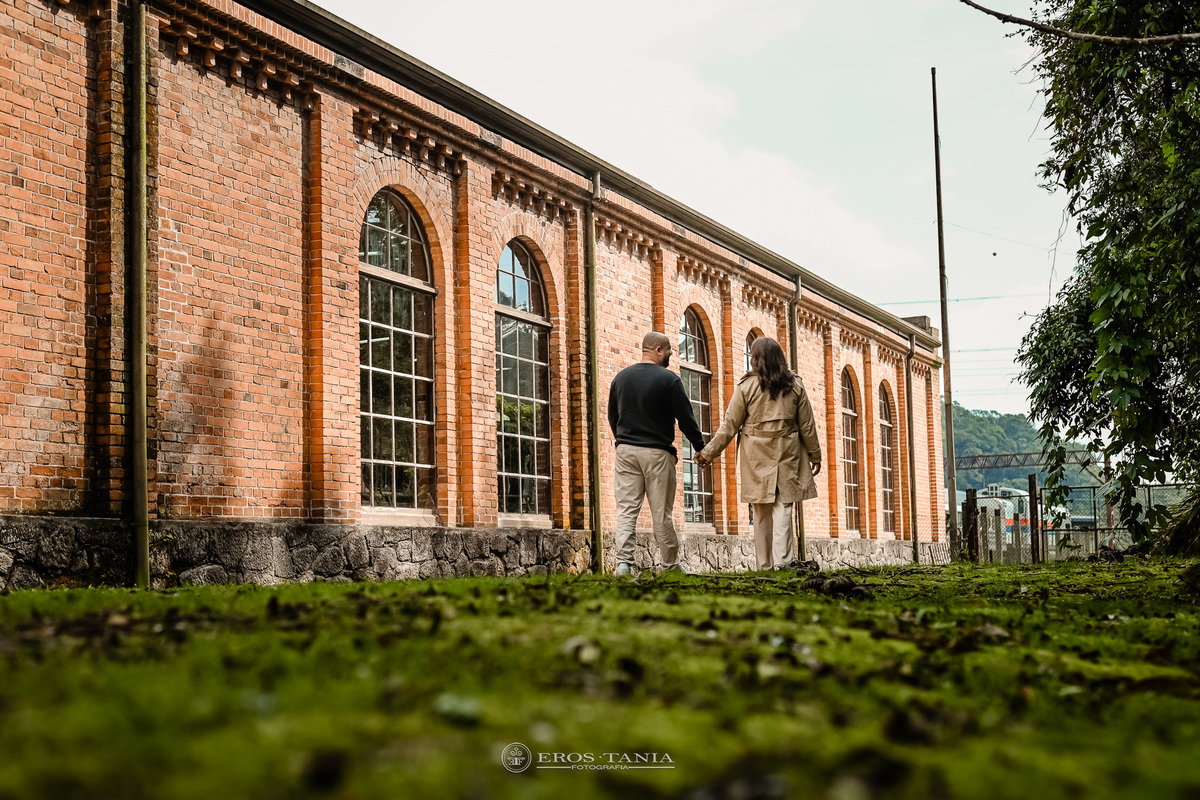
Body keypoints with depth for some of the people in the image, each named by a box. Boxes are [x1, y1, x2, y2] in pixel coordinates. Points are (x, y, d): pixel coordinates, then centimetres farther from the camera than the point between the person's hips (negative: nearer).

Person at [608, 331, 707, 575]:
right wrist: (700, 448, 5)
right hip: (657, 453, -4)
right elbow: (685, 418, -6)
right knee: (662, 513, 3)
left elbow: (612, 417, 16)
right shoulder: (669, 379, -7)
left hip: (626, 451, 4)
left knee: (626, 510, 2)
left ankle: (623, 562, -9)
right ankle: (671, 565, 12)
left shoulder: (621, 377, 9)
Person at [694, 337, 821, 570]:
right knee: (782, 509, -1)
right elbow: (807, 425, 8)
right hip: (787, 455, 1)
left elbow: (730, 425, -1)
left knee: (762, 513, 5)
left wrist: (708, 452, 8)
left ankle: (765, 565, 7)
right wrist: (815, 455, 19)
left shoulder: (747, 386, -3)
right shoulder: (795, 385, 4)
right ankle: (783, 561, -11)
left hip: (757, 457, -1)